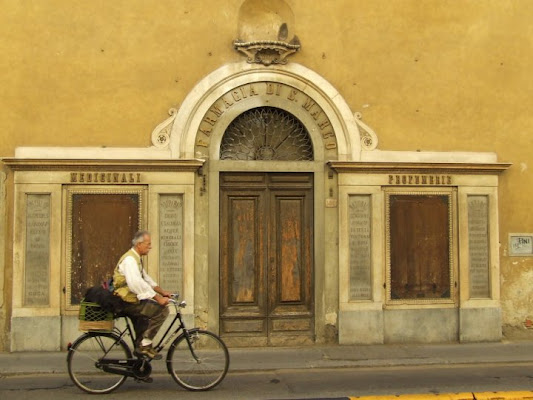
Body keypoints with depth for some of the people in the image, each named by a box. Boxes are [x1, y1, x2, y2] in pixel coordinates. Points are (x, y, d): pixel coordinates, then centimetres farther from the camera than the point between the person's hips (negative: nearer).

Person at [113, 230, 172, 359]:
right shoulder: (129, 259, -20)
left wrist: (162, 292, 11)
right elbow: (137, 283, -31)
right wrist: (158, 298, -30)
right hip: (127, 302, -11)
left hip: (132, 300, 11)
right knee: (162, 310, -17)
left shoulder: (136, 258, 15)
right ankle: (145, 344, -11)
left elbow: (146, 278, 20)